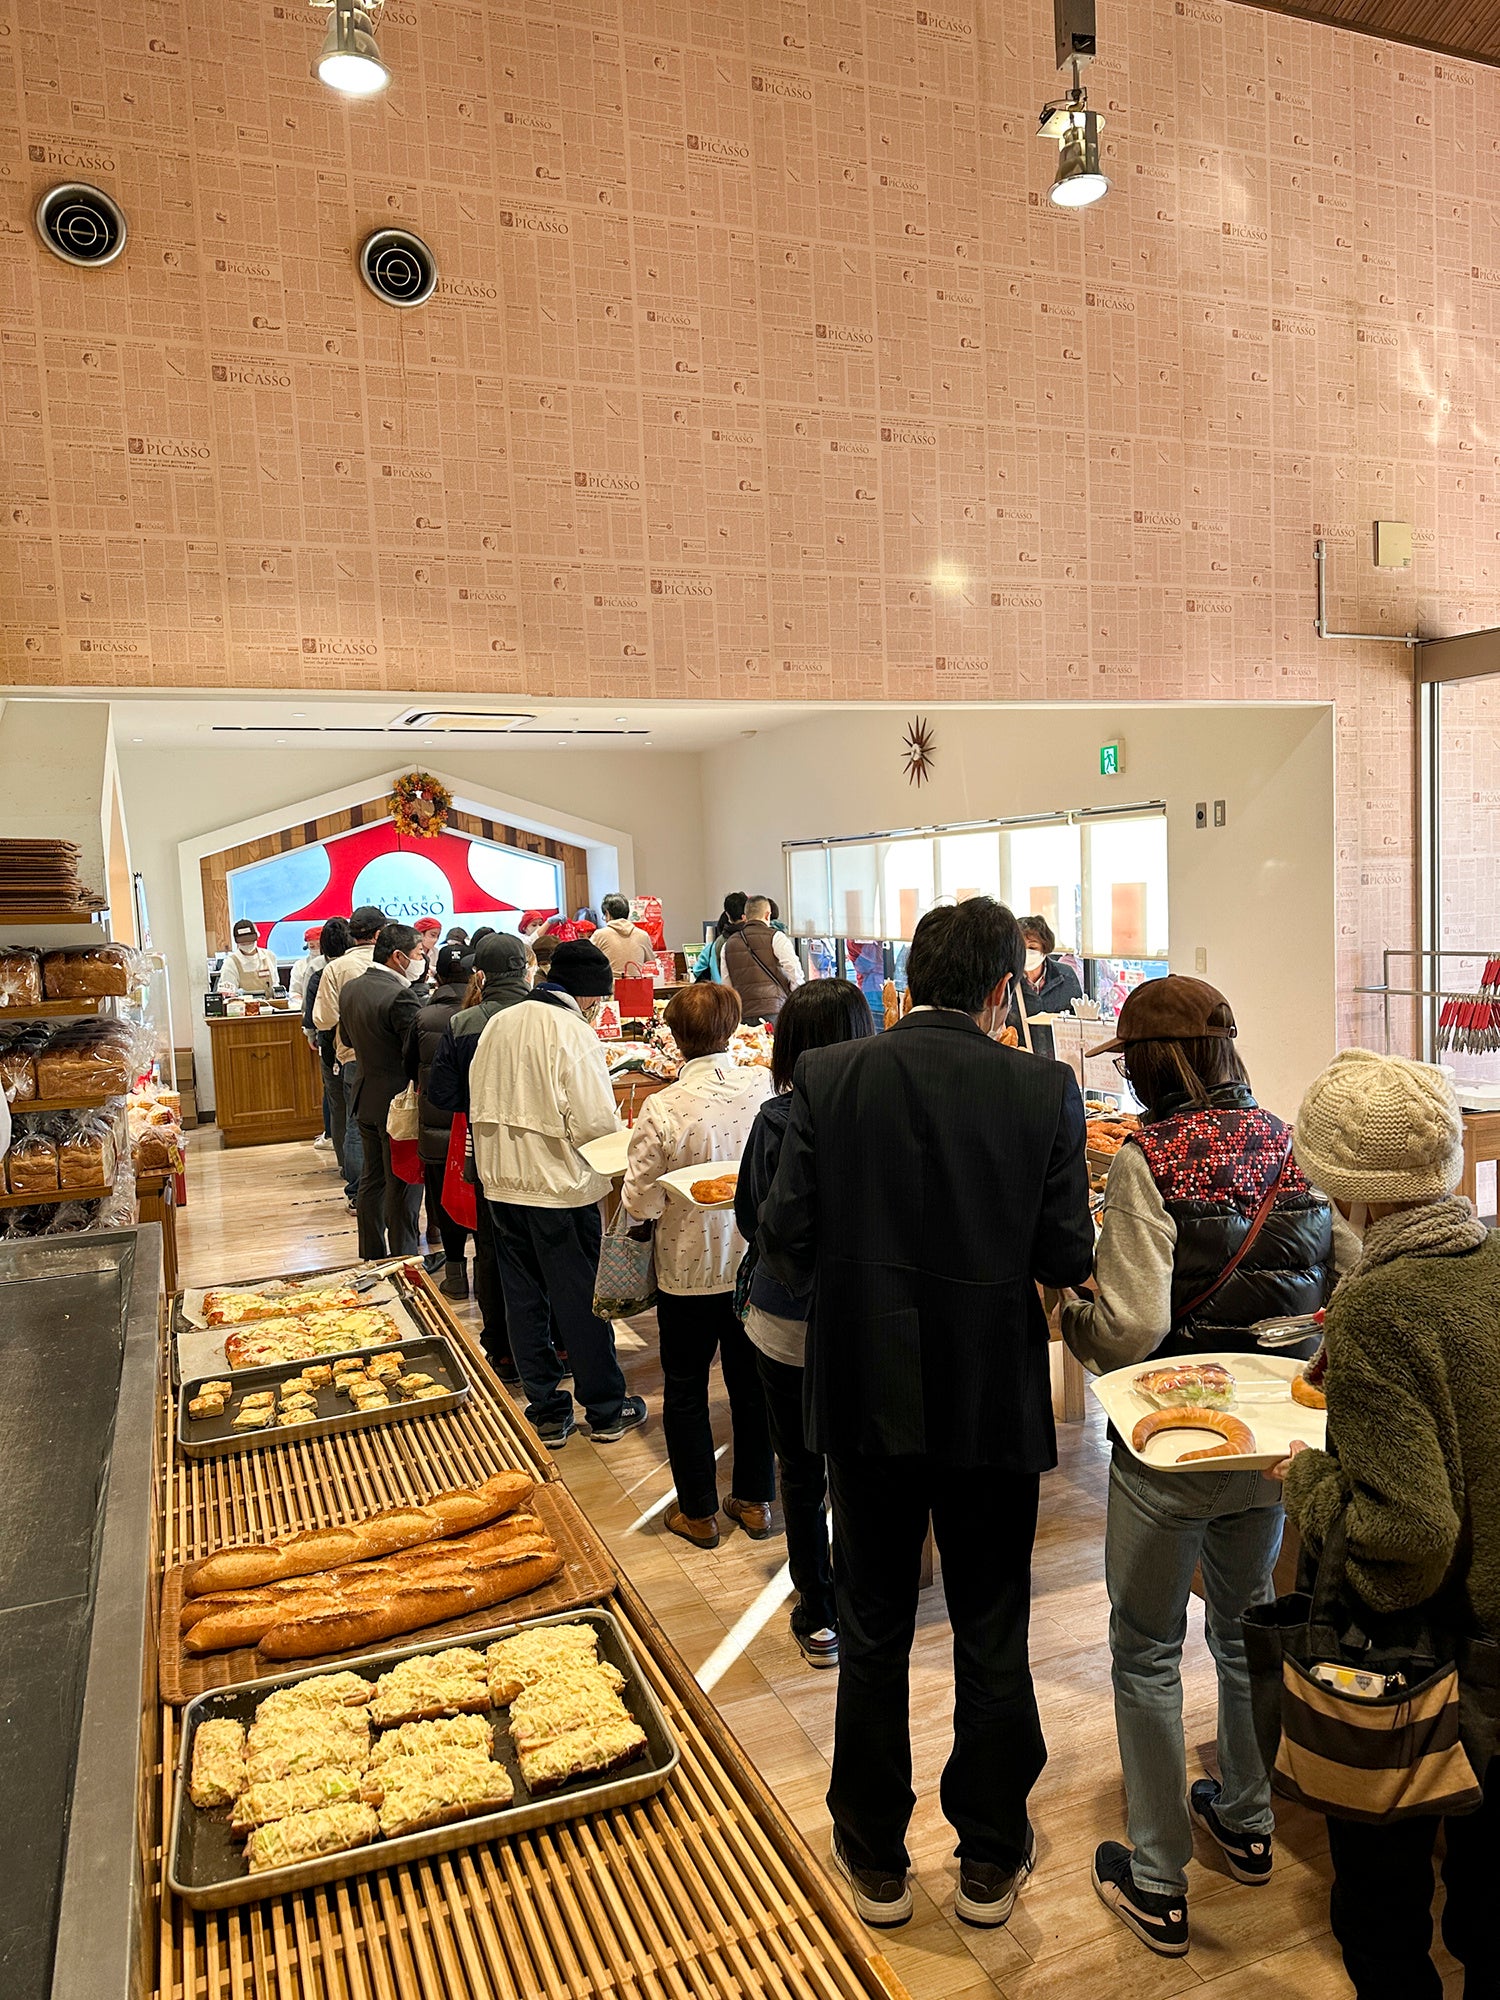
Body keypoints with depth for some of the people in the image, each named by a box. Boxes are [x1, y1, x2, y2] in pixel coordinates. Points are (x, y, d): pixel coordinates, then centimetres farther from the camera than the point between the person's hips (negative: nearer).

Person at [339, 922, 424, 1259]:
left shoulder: (350, 988, 5)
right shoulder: (401, 997, -23)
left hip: (365, 1097, 8)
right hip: (398, 1102, -8)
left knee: (373, 1178, 19)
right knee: (403, 1184, 1)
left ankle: (371, 1255, 29)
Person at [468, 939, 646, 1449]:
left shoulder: (498, 1025, 5)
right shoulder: (575, 1033, -16)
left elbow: (480, 1104, 9)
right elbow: (597, 1123, -20)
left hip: (502, 1183, 6)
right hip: (560, 1187, -6)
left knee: (523, 1298, 13)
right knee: (582, 1300, 7)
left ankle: (545, 1412, 23)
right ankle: (606, 1411, 21)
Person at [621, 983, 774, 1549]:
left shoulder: (662, 1108, -22)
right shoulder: (767, 1088, -13)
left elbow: (641, 1203, -16)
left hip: (688, 1269, -3)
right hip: (755, 1263, 3)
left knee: (685, 1391, 15)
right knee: (751, 1384, 19)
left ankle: (698, 1511, 27)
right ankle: (755, 1501, 32)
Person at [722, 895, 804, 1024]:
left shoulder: (728, 944, 16)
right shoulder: (775, 937, 1)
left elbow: (726, 984, 16)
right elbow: (795, 972, -6)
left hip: (743, 1013, 4)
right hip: (774, 1009, -4)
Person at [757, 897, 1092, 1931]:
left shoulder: (829, 1078, -12)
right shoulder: (1043, 1089, -13)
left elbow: (785, 1240, -11)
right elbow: (1067, 1258, -11)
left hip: (865, 1395, 1)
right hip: (995, 1400, 0)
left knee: (873, 1631, 18)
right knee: (993, 1636, 18)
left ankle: (877, 1860, 35)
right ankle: (991, 1861, 36)